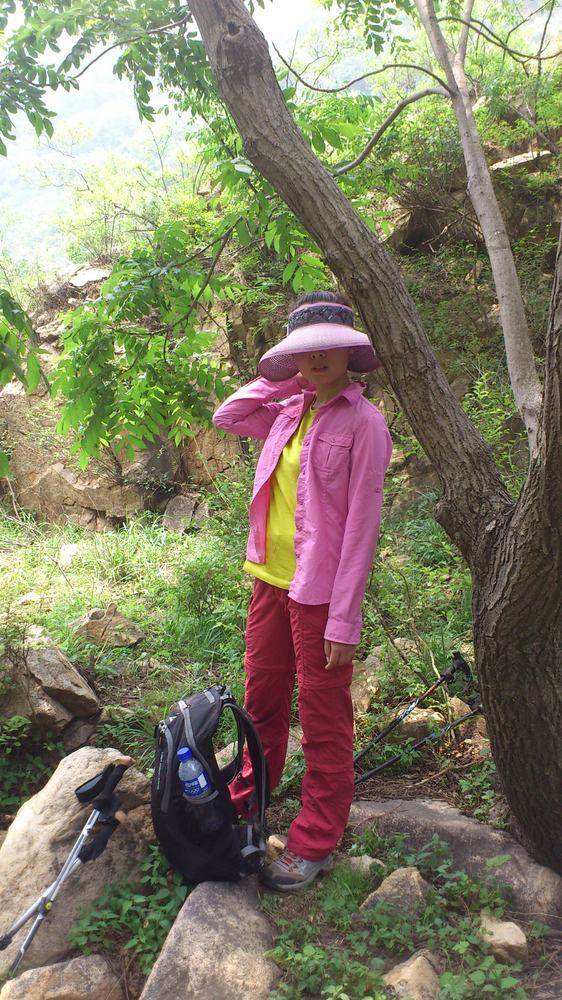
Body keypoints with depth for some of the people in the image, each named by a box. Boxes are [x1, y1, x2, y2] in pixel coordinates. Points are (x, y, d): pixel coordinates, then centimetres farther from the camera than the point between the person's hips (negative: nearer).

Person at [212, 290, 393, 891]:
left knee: (322, 717, 6)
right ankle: (248, 797, 40)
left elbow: (362, 525, -14)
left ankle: (316, 842, 21)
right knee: (262, 696, 20)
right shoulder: (288, 410, 8)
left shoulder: (362, 422, -11)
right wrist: (281, 378, 8)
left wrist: (344, 618, -16)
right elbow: (227, 418, 20)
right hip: (270, 577, 7)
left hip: (321, 590, -6)